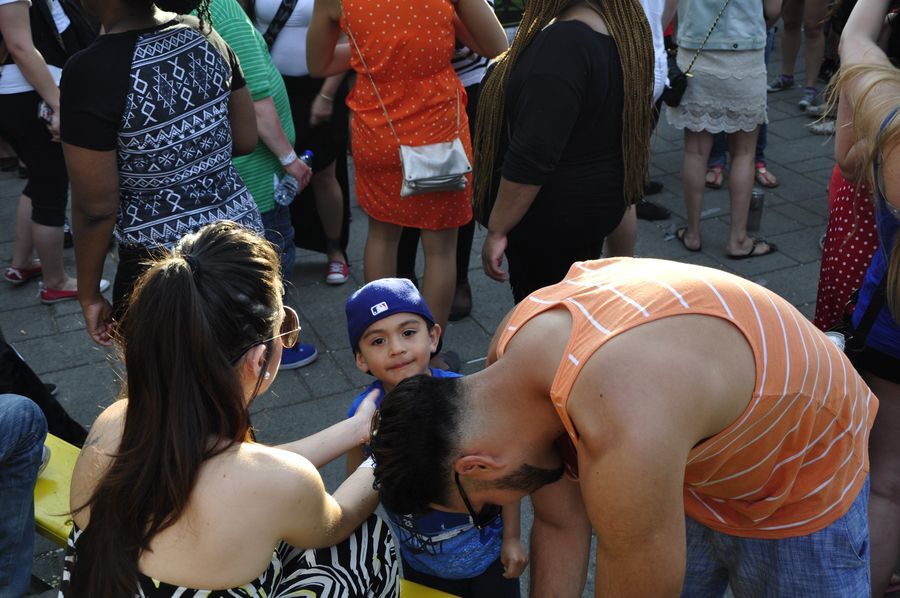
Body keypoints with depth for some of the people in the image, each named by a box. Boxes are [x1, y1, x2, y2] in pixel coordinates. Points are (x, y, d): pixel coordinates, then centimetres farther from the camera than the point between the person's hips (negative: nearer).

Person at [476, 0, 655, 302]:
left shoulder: (564, 41, -28)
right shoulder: (627, 27, 3)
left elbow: (533, 154, -30)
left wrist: (496, 229, -21)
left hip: (552, 217, -9)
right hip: (596, 202, 9)